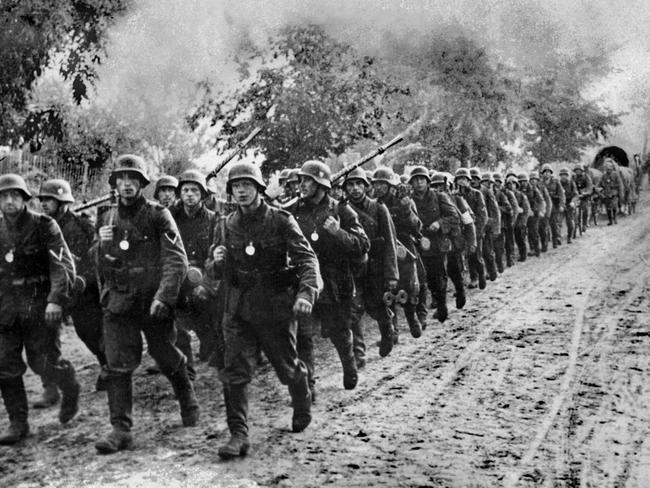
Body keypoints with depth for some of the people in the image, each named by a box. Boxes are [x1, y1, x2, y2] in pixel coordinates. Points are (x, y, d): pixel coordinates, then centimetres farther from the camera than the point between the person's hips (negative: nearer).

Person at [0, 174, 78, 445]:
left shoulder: (44, 226, -7)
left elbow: (63, 266, -12)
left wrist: (56, 300, -23)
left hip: (40, 305, -4)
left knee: (43, 362, -2)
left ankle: (70, 388, 30)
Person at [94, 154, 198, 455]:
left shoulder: (157, 215, -6)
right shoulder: (106, 218, 8)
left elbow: (176, 259, -12)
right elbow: (100, 264, 15)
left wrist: (163, 296, -23)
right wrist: (103, 242, -8)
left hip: (154, 302, -3)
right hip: (118, 303, 3)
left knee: (167, 359, 11)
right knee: (118, 365, -4)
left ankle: (188, 402, 38)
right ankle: (120, 429, 0)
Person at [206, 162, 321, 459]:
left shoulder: (281, 220, -6)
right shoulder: (226, 226, 5)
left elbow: (306, 258, -14)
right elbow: (213, 273, 11)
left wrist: (306, 292, -31)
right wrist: (217, 261, -14)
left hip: (277, 308, -3)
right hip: (238, 309, 3)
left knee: (288, 368, 12)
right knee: (234, 372, -7)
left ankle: (303, 408, 42)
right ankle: (238, 435, -2)